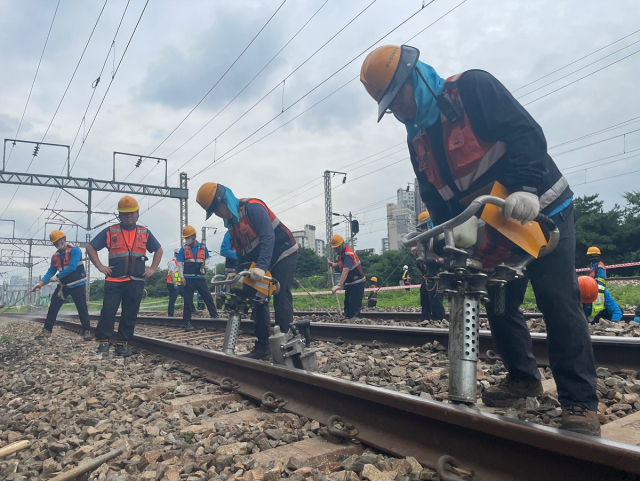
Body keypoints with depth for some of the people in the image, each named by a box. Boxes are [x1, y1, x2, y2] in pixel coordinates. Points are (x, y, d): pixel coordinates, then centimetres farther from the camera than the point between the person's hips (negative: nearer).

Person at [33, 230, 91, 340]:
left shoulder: (74, 250, -14)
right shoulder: (55, 256, 8)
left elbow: (72, 267, -24)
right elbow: (51, 271, 7)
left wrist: (57, 276, -23)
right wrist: (41, 283, -5)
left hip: (78, 285, -6)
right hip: (64, 285, 6)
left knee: (82, 309, -3)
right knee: (53, 307, 1)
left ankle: (87, 331, 5)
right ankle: (46, 330, 9)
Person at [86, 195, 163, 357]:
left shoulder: (145, 233, 11)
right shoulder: (110, 232, 6)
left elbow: (158, 250, 22)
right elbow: (90, 247, 11)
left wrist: (153, 268, 10)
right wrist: (100, 266, 1)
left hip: (136, 281, 2)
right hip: (114, 280, -1)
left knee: (130, 314, 4)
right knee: (108, 311, -8)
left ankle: (123, 343, 13)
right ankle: (103, 343, 0)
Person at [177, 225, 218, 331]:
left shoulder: (203, 248, 7)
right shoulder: (184, 249, 5)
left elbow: (207, 259, 18)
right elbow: (180, 264, 4)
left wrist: (203, 264, -5)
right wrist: (182, 276, -7)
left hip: (200, 278, 1)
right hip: (188, 278, -1)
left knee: (208, 297, -1)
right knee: (188, 301, 1)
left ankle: (214, 315, 9)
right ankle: (187, 322, 5)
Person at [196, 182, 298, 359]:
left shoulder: (252, 207, -20)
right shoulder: (231, 223, 8)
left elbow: (268, 237, -32)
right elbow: (240, 253, 13)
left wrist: (261, 267, -40)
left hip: (283, 254, -9)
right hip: (262, 263, 9)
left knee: (281, 298, -12)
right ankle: (262, 346, 11)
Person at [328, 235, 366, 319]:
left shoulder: (348, 254, -25)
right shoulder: (341, 253, 6)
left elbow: (345, 270, -39)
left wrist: (338, 285, -49)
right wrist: (334, 264, 10)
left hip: (357, 283, -10)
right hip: (349, 283, 10)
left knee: (354, 305, -14)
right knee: (347, 303, 15)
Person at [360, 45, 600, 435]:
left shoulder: (472, 88, -14)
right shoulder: (418, 142, 7)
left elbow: (526, 133, -24)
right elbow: (436, 202, 4)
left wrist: (525, 188, -37)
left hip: (544, 210, -7)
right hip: (496, 228, 7)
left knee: (558, 301, -9)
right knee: (500, 304, 11)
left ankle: (580, 403, -1)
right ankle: (524, 377, 29)